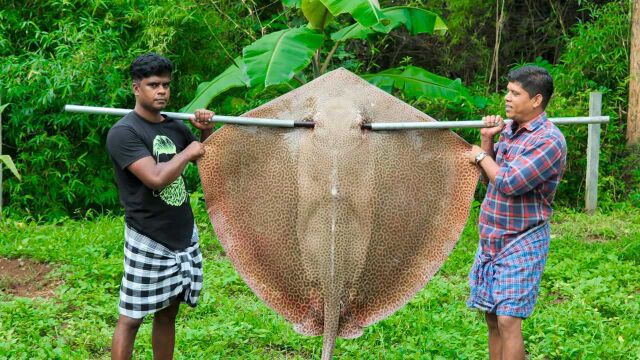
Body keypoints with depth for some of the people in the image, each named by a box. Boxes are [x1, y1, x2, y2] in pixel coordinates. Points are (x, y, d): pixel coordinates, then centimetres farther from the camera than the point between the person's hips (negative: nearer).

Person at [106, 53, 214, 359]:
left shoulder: (176, 127, 8)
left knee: (167, 313, 13)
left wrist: (206, 132, 2)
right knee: (131, 318, -1)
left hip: (184, 236, 7)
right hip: (148, 241, -7)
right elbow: (156, 177, -27)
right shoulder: (124, 132, -14)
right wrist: (188, 152, -12)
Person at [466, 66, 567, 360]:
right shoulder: (509, 129, 9)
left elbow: (509, 182, -25)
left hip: (522, 244, -8)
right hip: (491, 239, 8)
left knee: (508, 320, -11)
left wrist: (481, 156, -8)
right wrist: (487, 140, -1)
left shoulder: (549, 141, -18)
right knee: (492, 317, 11)